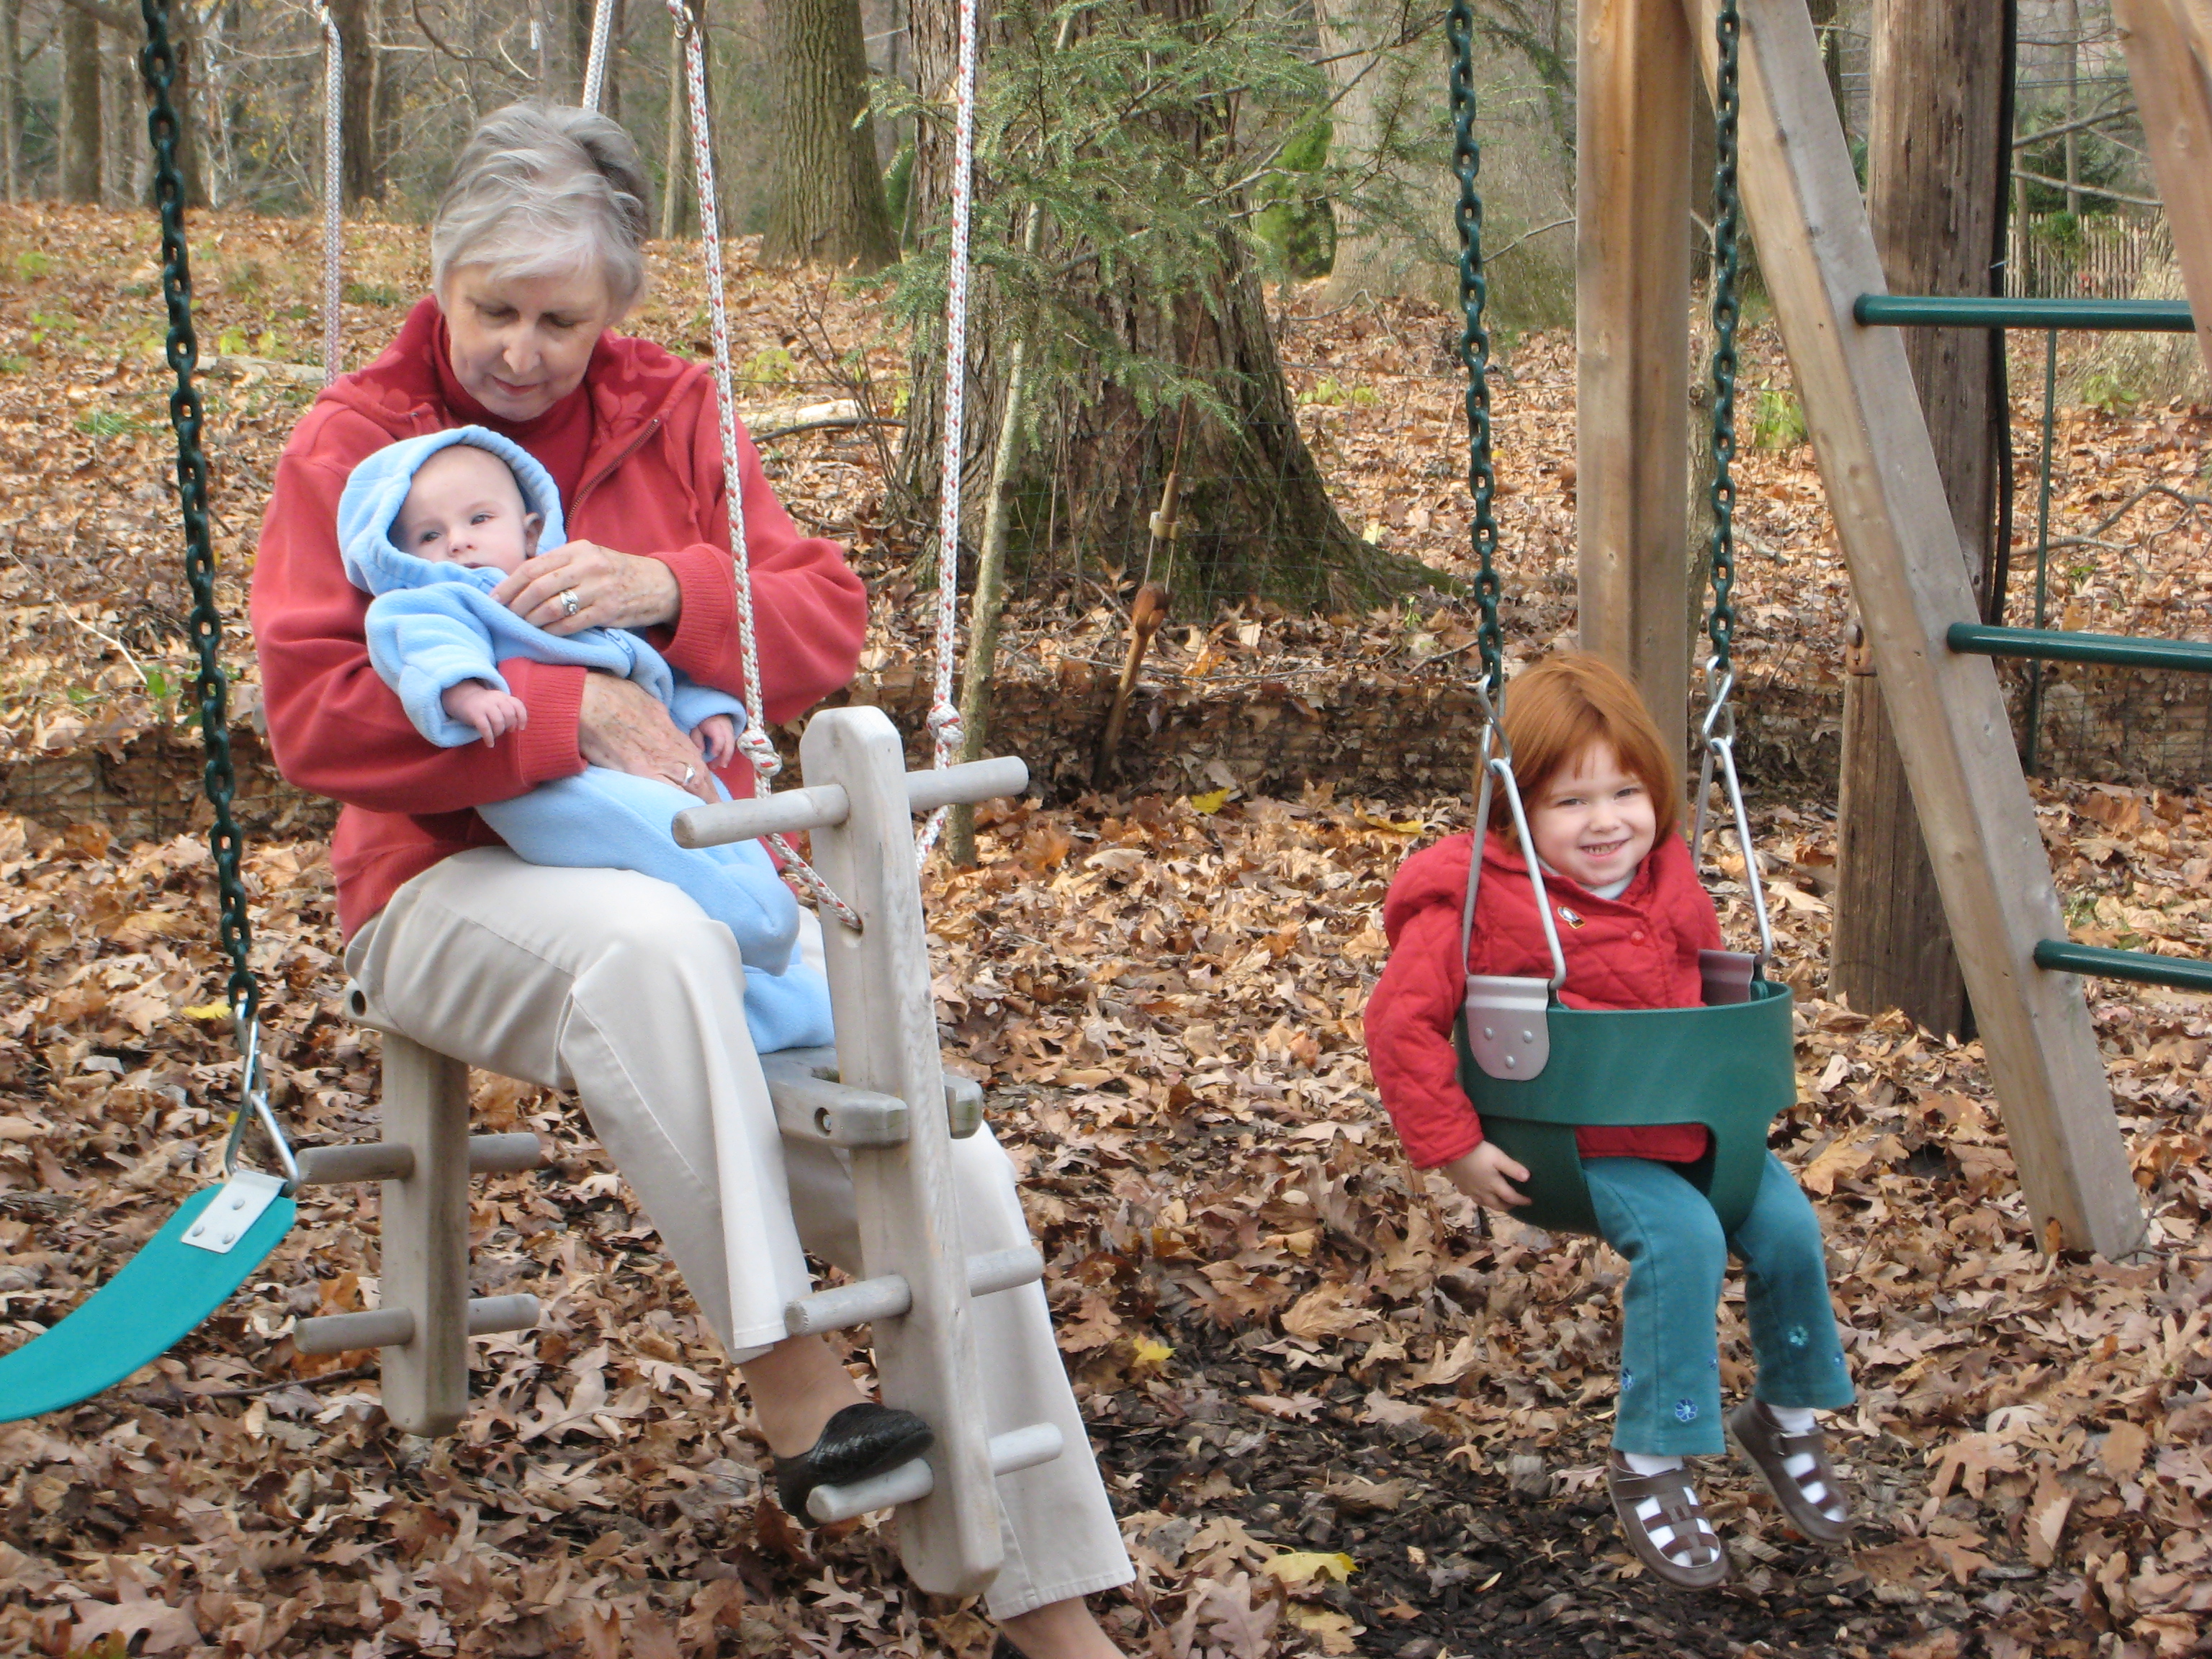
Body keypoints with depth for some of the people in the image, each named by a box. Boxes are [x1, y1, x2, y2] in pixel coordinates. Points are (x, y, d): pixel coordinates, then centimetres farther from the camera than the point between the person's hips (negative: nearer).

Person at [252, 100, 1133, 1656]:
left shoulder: (671, 413, 9)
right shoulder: (351, 446, -1)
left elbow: (827, 623, 4)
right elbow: (313, 714, -13)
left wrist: (668, 589, -17)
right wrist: (569, 714, -22)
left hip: (704, 876, 4)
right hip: (458, 885, -3)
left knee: (948, 1163, -14)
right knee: (648, 934, -41)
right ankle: (790, 1382, -32)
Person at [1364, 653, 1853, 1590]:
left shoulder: (1669, 881, 5)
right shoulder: (1480, 900, -16)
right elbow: (1400, 1021, -16)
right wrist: (1453, 1148, -18)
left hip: (1694, 1125, 6)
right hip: (1576, 1144, -6)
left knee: (1788, 1225, -11)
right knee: (1682, 1238, -28)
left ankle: (1787, 1417, 17)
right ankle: (1648, 1467, -13)